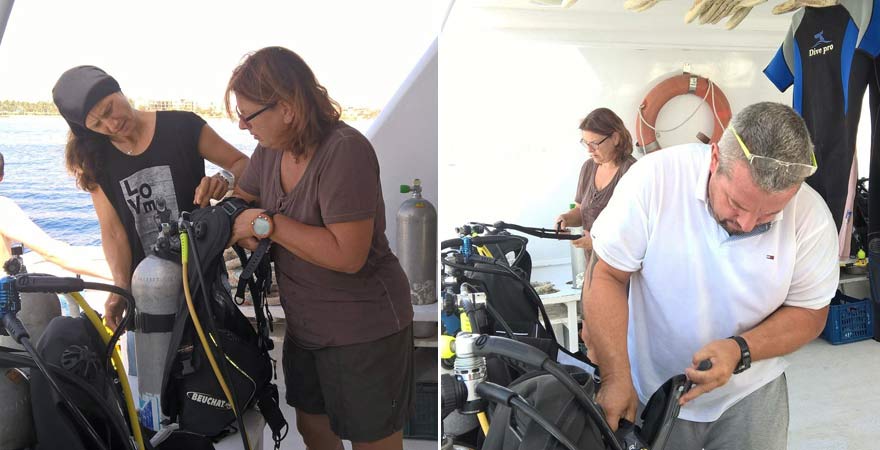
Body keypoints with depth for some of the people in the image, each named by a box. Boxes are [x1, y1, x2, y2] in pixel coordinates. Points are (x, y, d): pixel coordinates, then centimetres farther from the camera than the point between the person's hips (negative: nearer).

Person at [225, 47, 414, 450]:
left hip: (363, 331, -8)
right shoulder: (271, 149, -1)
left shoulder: (344, 151, -27)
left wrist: (267, 224, -25)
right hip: (305, 324, 8)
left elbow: (347, 255, -32)